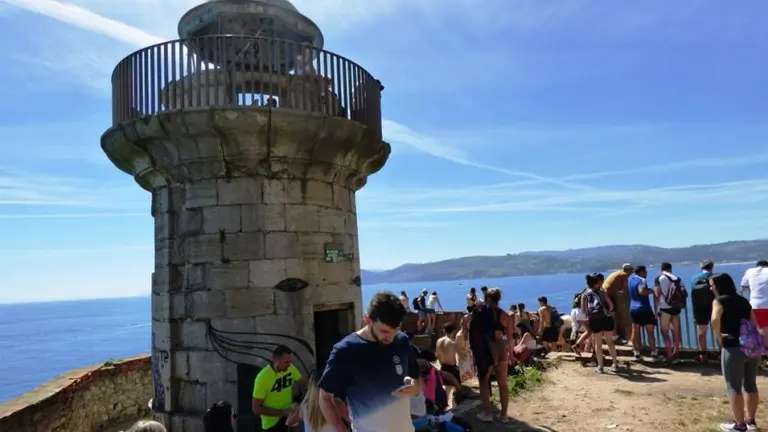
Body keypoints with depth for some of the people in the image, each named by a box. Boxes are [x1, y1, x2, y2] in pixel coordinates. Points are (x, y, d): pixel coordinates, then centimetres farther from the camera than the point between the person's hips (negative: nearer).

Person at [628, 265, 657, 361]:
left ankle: (637, 353, 11)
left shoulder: (631, 278, 8)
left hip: (633, 309, 7)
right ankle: (653, 353, 4)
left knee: (635, 332, 8)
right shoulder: (642, 280, -13)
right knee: (650, 332, 2)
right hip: (644, 309, -7)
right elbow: (642, 291, -31)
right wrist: (651, 291, -15)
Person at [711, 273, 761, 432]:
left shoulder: (719, 300, -7)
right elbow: (755, 324, 15)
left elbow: (715, 319, -26)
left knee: (734, 388, 5)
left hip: (733, 349, -7)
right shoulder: (743, 300, 14)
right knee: (751, 385, 19)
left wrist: (719, 338, -12)